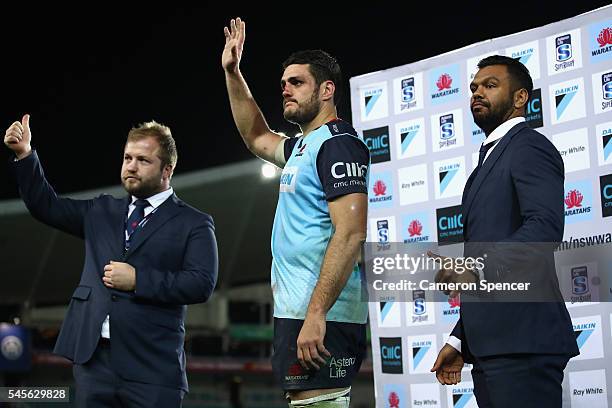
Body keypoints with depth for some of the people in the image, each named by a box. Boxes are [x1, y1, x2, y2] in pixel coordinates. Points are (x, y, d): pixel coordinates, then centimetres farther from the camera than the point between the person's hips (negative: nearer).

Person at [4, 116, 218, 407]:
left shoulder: (193, 224, 3)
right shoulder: (102, 211, 20)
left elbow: (202, 284, -9)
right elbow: (47, 206, 18)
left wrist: (138, 280, -13)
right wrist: (24, 154, 7)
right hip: (93, 359, 4)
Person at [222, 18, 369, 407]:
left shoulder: (337, 144, -10)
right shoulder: (304, 147, 19)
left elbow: (350, 234, -20)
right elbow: (256, 137, 39)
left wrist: (316, 315, -26)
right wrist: (233, 73, 29)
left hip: (321, 316, -10)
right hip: (295, 312, 10)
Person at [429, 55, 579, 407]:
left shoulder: (529, 146, -4)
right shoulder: (491, 157, 26)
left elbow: (545, 226, -20)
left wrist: (477, 268, -30)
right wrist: (460, 339, 21)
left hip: (521, 341, -10)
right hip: (490, 345, 10)